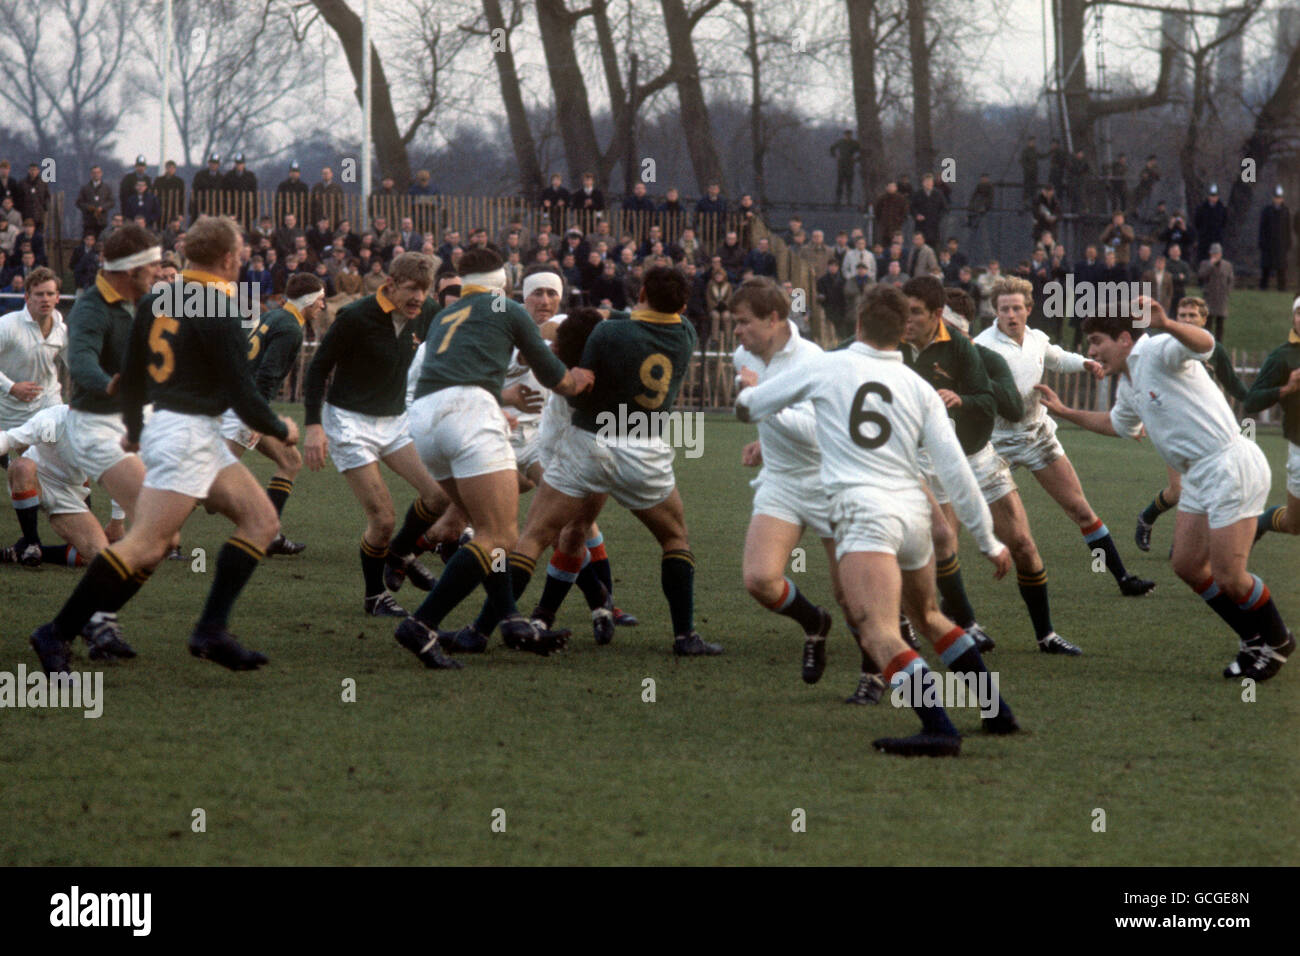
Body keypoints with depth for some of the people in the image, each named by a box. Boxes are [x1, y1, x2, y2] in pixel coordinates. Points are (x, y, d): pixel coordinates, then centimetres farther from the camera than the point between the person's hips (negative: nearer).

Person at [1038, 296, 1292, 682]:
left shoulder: (1158, 351, -14)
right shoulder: (1128, 385, 16)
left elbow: (1204, 343, -36)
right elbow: (1120, 424, 38)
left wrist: (1166, 325, -56)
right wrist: (1065, 412, 37)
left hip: (1230, 466, -10)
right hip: (1198, 477, 10)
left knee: (1228, 577, -8)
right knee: (1188, 566, 9)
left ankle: (1277, 641, 17)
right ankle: (1254, 640, 24)